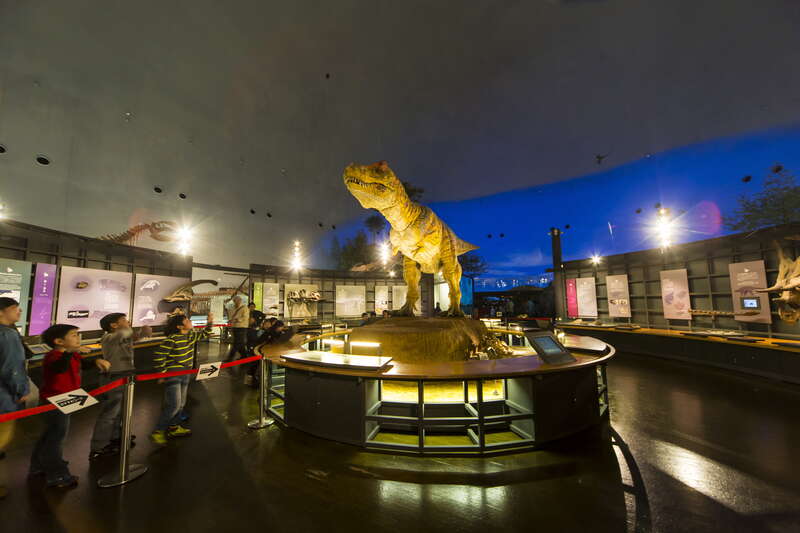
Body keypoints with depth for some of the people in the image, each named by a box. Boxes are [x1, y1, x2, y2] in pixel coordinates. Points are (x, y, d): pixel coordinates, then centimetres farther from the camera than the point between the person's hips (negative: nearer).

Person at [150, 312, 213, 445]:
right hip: (172, 375, -7)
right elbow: (158, 357, -18)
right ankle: (157, 432, 7)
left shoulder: (191, 335, 0)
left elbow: (205, 334, 17)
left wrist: (209, 322, 3)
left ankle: (174, 427, 32)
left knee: (181, 403, 16)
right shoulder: (172, 339, -21)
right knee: (174, 404, -10)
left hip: (185, 375, 8)